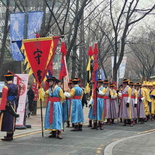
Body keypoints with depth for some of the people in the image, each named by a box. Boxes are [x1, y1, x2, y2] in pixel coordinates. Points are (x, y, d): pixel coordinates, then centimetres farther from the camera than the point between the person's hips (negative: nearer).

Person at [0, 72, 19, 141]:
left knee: (7, 120, -4)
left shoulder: (6, 87, -14)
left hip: (8, 106, -7)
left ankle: (8, 136, -4)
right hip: (14, 106, 7)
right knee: (12, 120, 12)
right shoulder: (16, 86, 8)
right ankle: (11, 135, 19)